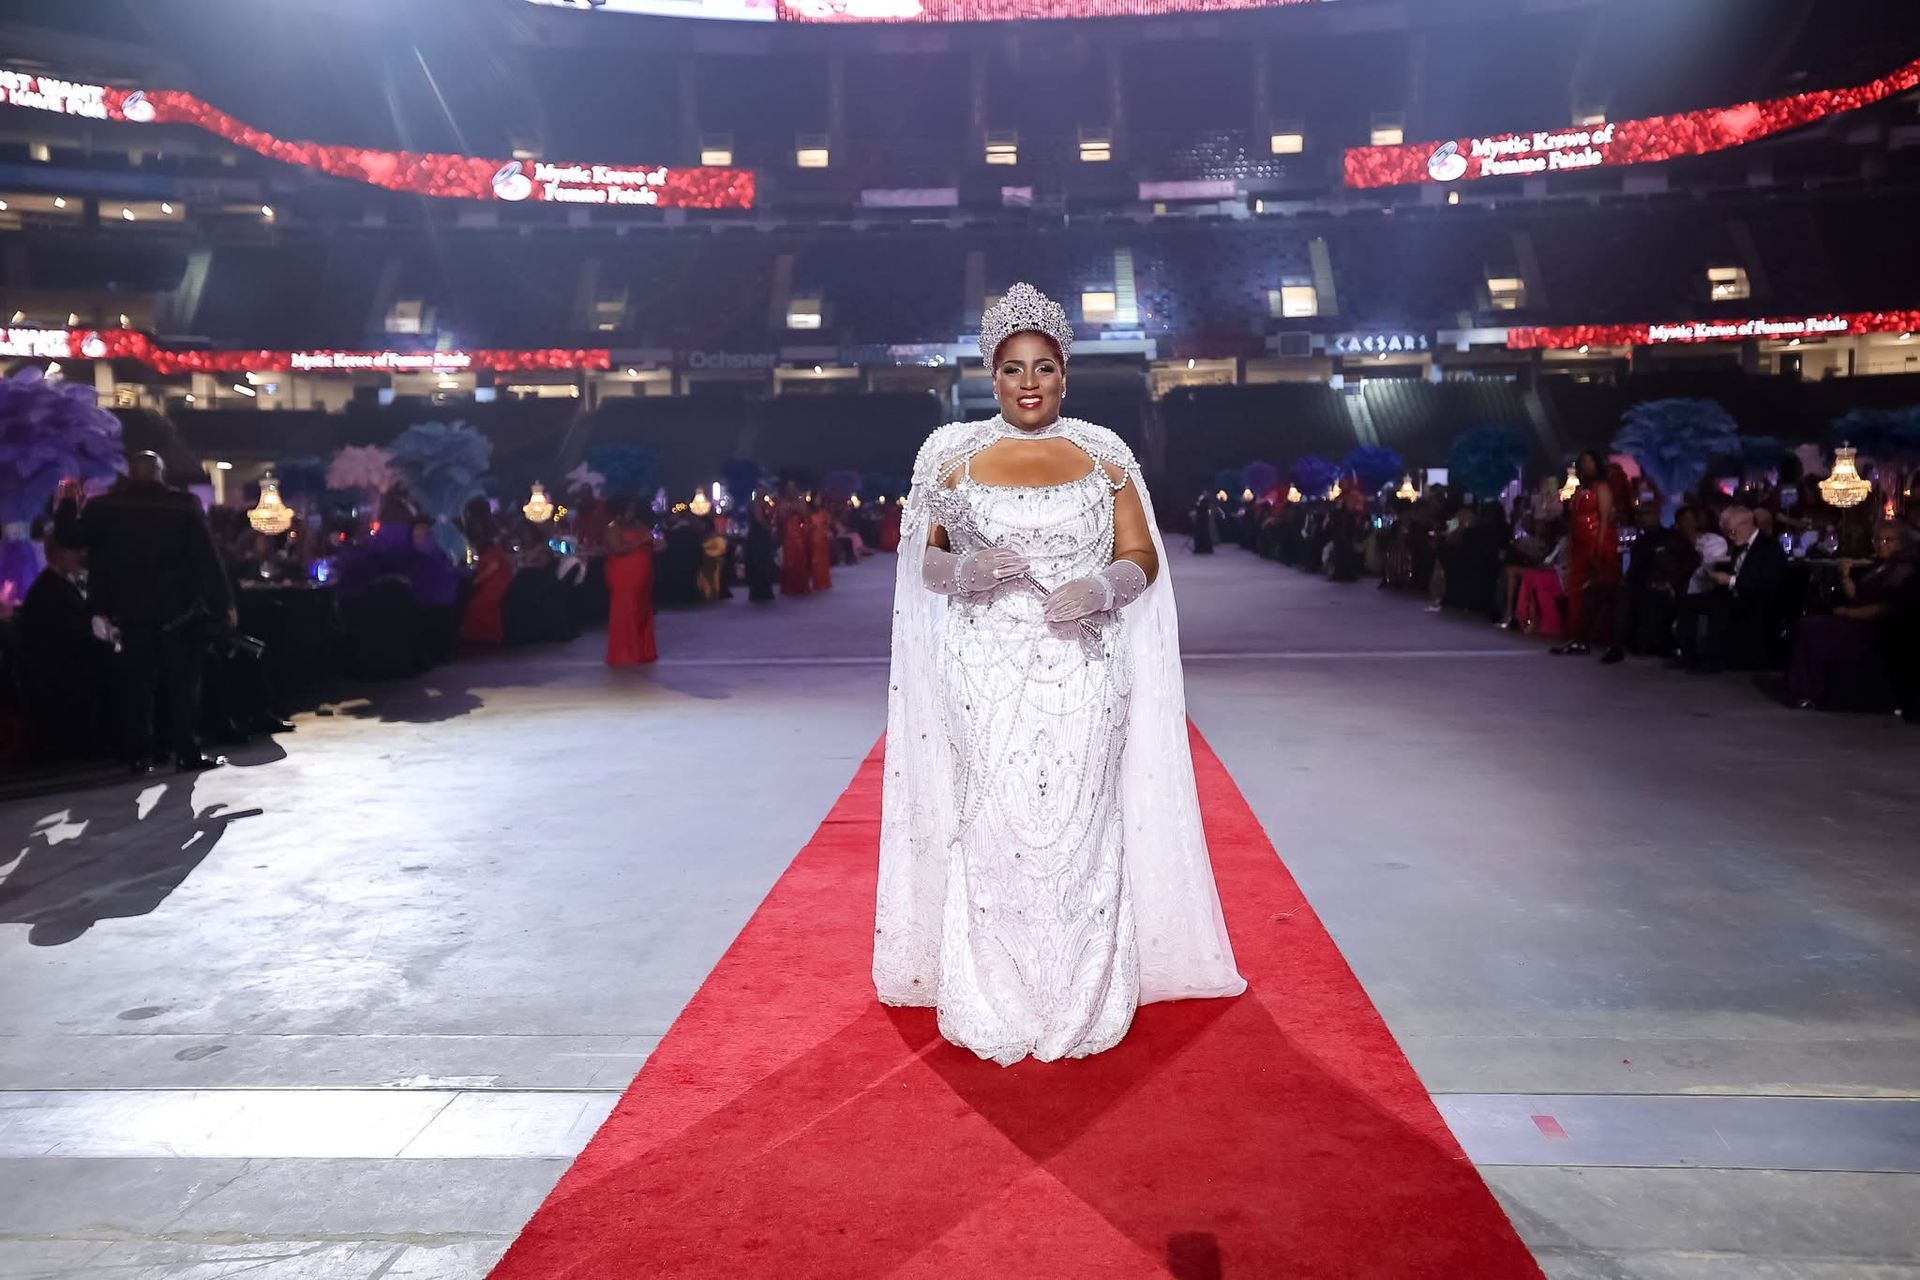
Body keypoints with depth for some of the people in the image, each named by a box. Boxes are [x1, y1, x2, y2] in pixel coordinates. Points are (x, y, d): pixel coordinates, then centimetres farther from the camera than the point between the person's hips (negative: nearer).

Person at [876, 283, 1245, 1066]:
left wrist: (1102, 589, -14)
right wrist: (964, 571, -14)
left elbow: (1142, 558, 7)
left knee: (1076, 831, -1)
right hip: (985, 677, 0)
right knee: (991, 832, -2)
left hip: (1083, 677, 0)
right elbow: (925, 562, 8)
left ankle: (1080, 1007, 16)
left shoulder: (1104, 455, 8)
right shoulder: (954, 454, 7)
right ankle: (994, 1010, 14)